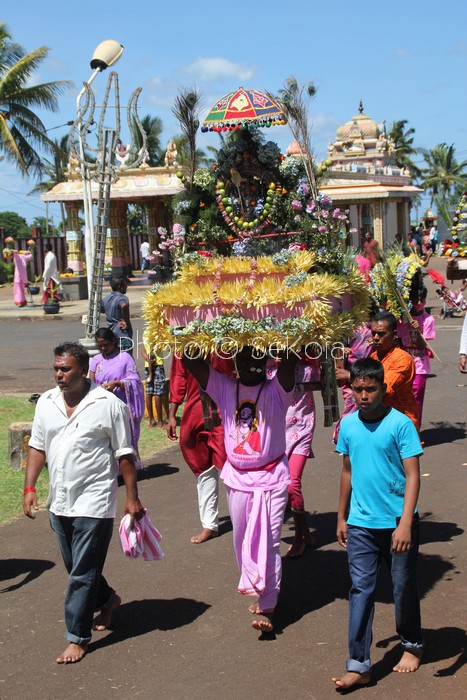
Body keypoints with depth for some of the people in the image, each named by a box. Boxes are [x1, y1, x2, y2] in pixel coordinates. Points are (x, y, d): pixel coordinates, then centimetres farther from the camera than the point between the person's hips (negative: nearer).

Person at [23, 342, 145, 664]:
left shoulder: (109, 404, -11)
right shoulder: (46, 402, 5)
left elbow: (124, 454, -7)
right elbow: (37, 446, 12)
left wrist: (132, 497, -7)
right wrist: (30, 487, 5)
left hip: (94, 503, -6)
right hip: (60, 502, 6)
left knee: (82, 574, -3)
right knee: (76, 567, 18)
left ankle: (78, 637, 9)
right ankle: (108, 600, 43)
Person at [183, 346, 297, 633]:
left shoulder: (277, 389, -9)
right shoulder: (224, 387, 0)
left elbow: (290, 358, -28)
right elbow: (189, 359, -6)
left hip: (271, 478, -4)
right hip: (237, 477, 4)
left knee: (268, 541, -2)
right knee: (242, 540, 13)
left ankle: (267, 606, 5)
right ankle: (255, 590, 31)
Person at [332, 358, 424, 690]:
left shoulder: (400, 424, -13)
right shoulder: (348, 425, 1)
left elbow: (413, 476, -15)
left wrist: (405, 524, -23)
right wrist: (342, 518, 16)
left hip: (397, 523, -3)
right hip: (361, 524, 3)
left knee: (404, 587, 13)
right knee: (361, 590, 1)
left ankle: (412, 645, 37)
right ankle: (358, 665, 5)